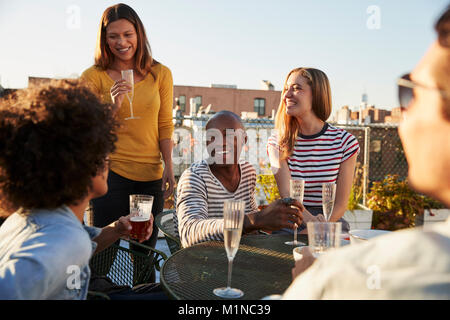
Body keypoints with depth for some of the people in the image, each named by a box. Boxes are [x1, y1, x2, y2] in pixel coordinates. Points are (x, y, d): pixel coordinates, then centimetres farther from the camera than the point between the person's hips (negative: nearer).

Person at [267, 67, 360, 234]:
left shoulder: (345, 141, -4)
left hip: (332, 220, 1)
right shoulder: (277, 142, -1)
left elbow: (341, 203, -5)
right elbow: (287, 195, -13)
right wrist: (313, 221, -33)